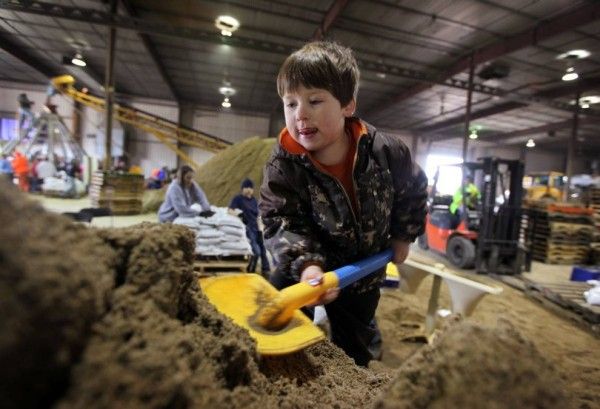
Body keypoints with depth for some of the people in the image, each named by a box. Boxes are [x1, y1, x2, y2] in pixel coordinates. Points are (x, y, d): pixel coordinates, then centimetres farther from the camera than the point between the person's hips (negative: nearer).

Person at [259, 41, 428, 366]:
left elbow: (414, 190, 0)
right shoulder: (282, 165, -24)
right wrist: (306, 265, -40)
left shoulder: (386, 152, -19)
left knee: (353, 351, 19)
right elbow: (282, 224, -24)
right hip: (308, 268, -1)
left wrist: (403, 236, 5)